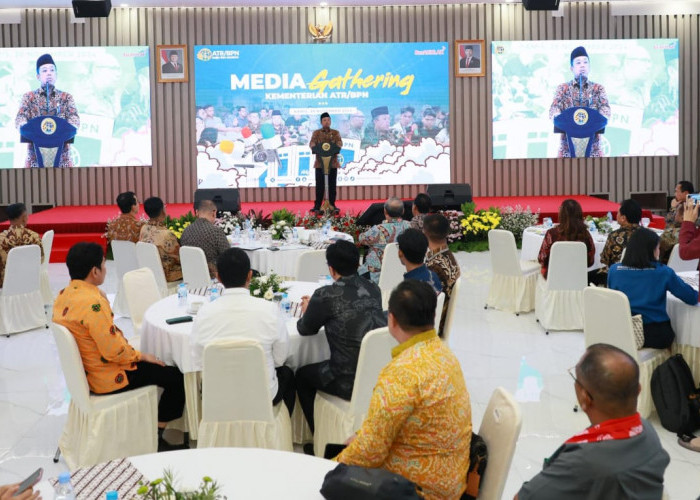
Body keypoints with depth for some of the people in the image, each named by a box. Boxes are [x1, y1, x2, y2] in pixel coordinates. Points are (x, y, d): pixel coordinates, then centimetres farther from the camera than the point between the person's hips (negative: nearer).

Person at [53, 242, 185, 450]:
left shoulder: (64, 296, 1)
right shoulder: (93, 303, -29)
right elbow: (114, 351, -27)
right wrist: (141, 356, -10)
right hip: (107, 380, -10)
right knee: (177, 378, -1)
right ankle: (157, 436, 8)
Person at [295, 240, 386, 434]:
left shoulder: (326, 295, -14)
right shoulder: (373, 289, 3)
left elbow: (305, 329, 3)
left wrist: (307, 311, 25)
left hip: (351, 383, -6)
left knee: (302, 376, 24)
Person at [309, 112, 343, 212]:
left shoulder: (335, 133, 11)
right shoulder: (316, 133, 9)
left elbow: (340, 143, -4)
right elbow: (311, 143, -4)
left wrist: (336, 147, -26)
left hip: (333, 162, 1)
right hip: (320, 162, -1)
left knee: (332, 184, 3)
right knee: (319, 185, -2)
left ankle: (332, 205, 8)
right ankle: (317, 205, 2)